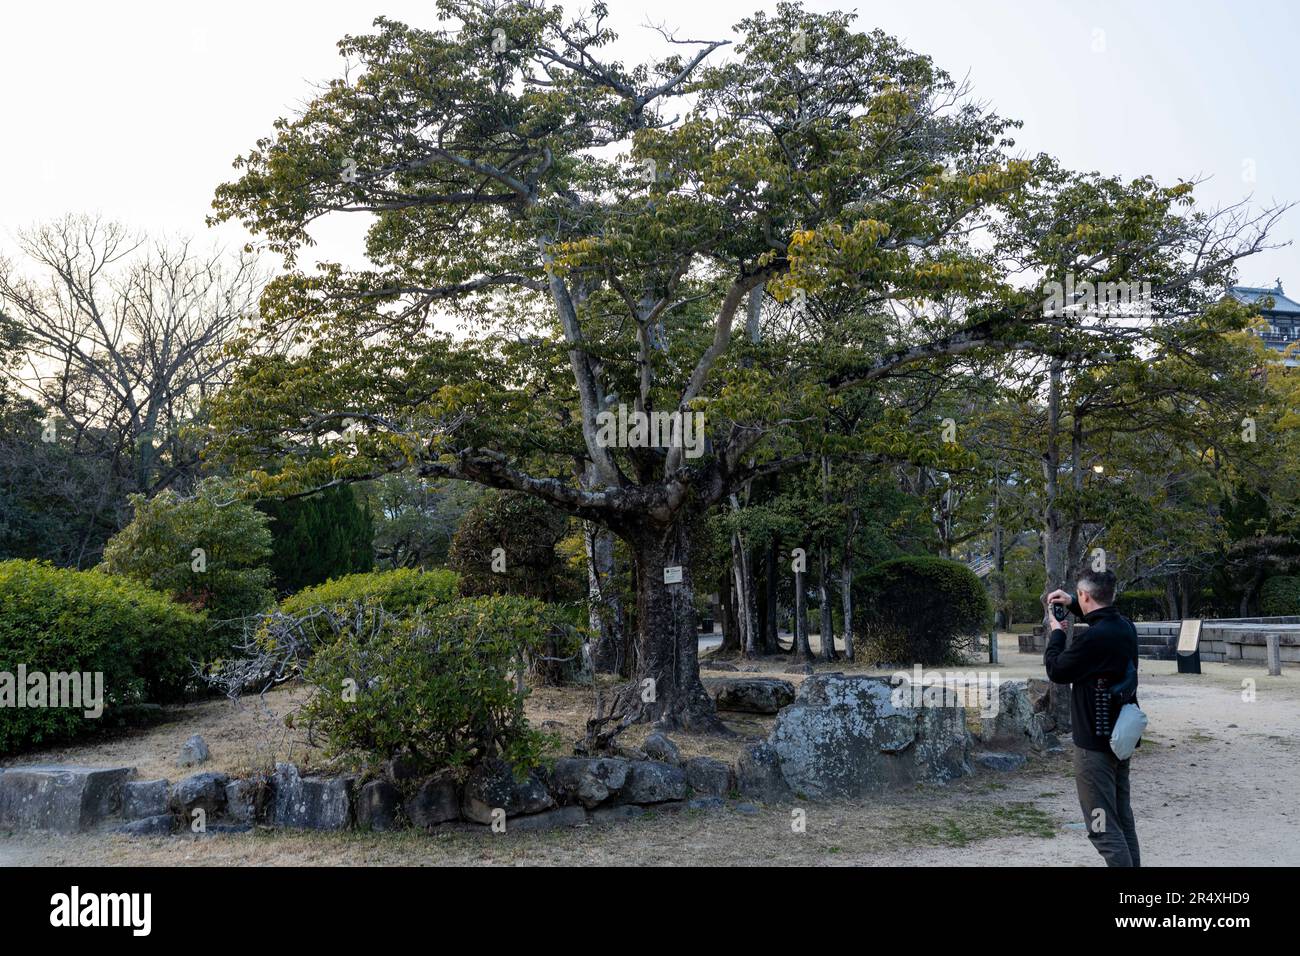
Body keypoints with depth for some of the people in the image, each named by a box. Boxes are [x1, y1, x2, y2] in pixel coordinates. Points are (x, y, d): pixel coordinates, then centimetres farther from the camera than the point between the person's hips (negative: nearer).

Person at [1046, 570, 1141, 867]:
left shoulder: (1091, 638, -24)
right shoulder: (1126, 627, 2)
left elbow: (1056, 671, -10)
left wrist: (1056, 633, 4)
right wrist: (1072, 604, 23)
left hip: (1094, 743, -9)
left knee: (1103, 826, -5)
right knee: (1122, 817, 19)